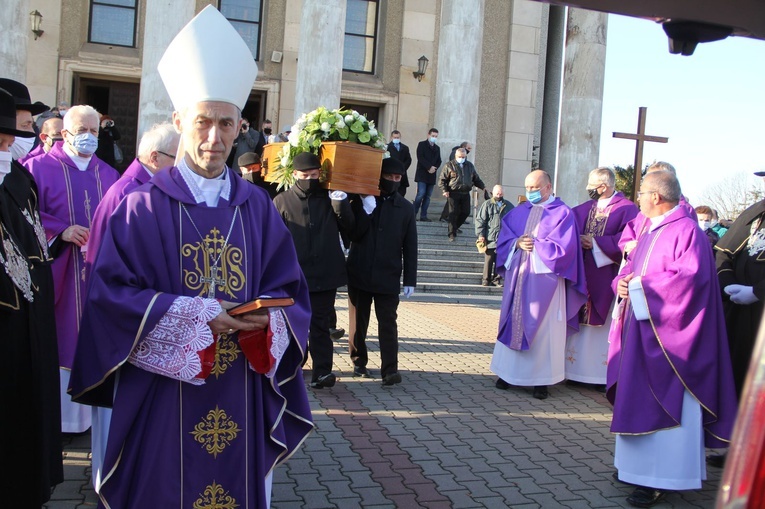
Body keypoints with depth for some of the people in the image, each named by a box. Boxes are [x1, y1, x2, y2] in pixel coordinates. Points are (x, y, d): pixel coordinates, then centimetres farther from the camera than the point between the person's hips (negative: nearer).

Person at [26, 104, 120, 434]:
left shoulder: (109, 175, 12)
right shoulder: (39, 168, 0)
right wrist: (61, 231, -17)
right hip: (56, 274, -4)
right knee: (56, 342, 2)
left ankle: (84, 414, 19)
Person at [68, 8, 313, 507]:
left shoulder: (259, 208, 5)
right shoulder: (142, 207, -4)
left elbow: (290, 291, 6)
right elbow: (111, 292, -9)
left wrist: (266, 317, -16)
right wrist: (195, 315, -18)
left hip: (240, 398, 3)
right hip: (163, 395, -2)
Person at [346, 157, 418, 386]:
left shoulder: (405, 208, 5)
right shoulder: (362, 202, 2)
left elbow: (410, 247, 5)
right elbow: (353, 234, -6)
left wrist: (410, 280, 0)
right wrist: (366, 210, -19)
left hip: (388, 277, -1)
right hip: (359, 273, 1)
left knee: (388, 323, -6)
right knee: (358, 321, 10)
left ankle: (390, 369, -7)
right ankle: (359, 362, 24)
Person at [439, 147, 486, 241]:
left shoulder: (470, 165, 15)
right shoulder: (449, 166, 1)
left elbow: (476, 179, 22)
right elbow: (442, 180, 1)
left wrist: (483, 187, 8)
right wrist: (444, 191, -12)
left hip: (466, 194, 4)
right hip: (453, 194, -4)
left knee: (466, 212, 5)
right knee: (453, 213, -8)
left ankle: (455, 227, 29)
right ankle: (452, 234, -3)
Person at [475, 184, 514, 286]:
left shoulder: (509, 206, 11)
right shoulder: (487, 204, 3)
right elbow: (480, 220, 0)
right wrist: (481, 235, -8)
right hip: (490, 239, -2)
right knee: (488, 260, 2)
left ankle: (496, 279, 15)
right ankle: (486, 279, 11)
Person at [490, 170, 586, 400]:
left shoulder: (563, 213, -3)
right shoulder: (518, 212, 12)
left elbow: (563, 248, -11)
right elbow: (503, 238, 9)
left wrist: (534, 244, -10)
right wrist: (517, 243, -11)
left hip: (544, 280, -5)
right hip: (517, 277, 5)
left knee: (543, 328, 0)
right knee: (514, 323, 8)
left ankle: (541, 378, 7)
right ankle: (509, 372, 17)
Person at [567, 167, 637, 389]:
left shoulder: (627, 209, -5)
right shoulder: (585, 208, 13)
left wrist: (596, 243, -16)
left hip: (607, 278, -6)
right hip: (584, 275, 6)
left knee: (606, 324, 1)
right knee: (581, 320, 9)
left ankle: (607, 373, 10)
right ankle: (579, 369, 18)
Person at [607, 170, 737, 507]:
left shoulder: (687, 231, -14)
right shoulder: (649, 232, 15)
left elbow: (692, 277, -24)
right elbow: (630, 268, 20)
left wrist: (642, 286, -18)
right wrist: (622, 283, -2)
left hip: (668, 333, -9)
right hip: (640, 328, 9)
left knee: (663, 402, -4)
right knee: (639, 398, 13)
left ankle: (661, 478, 3)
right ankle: (640, 464, 23)